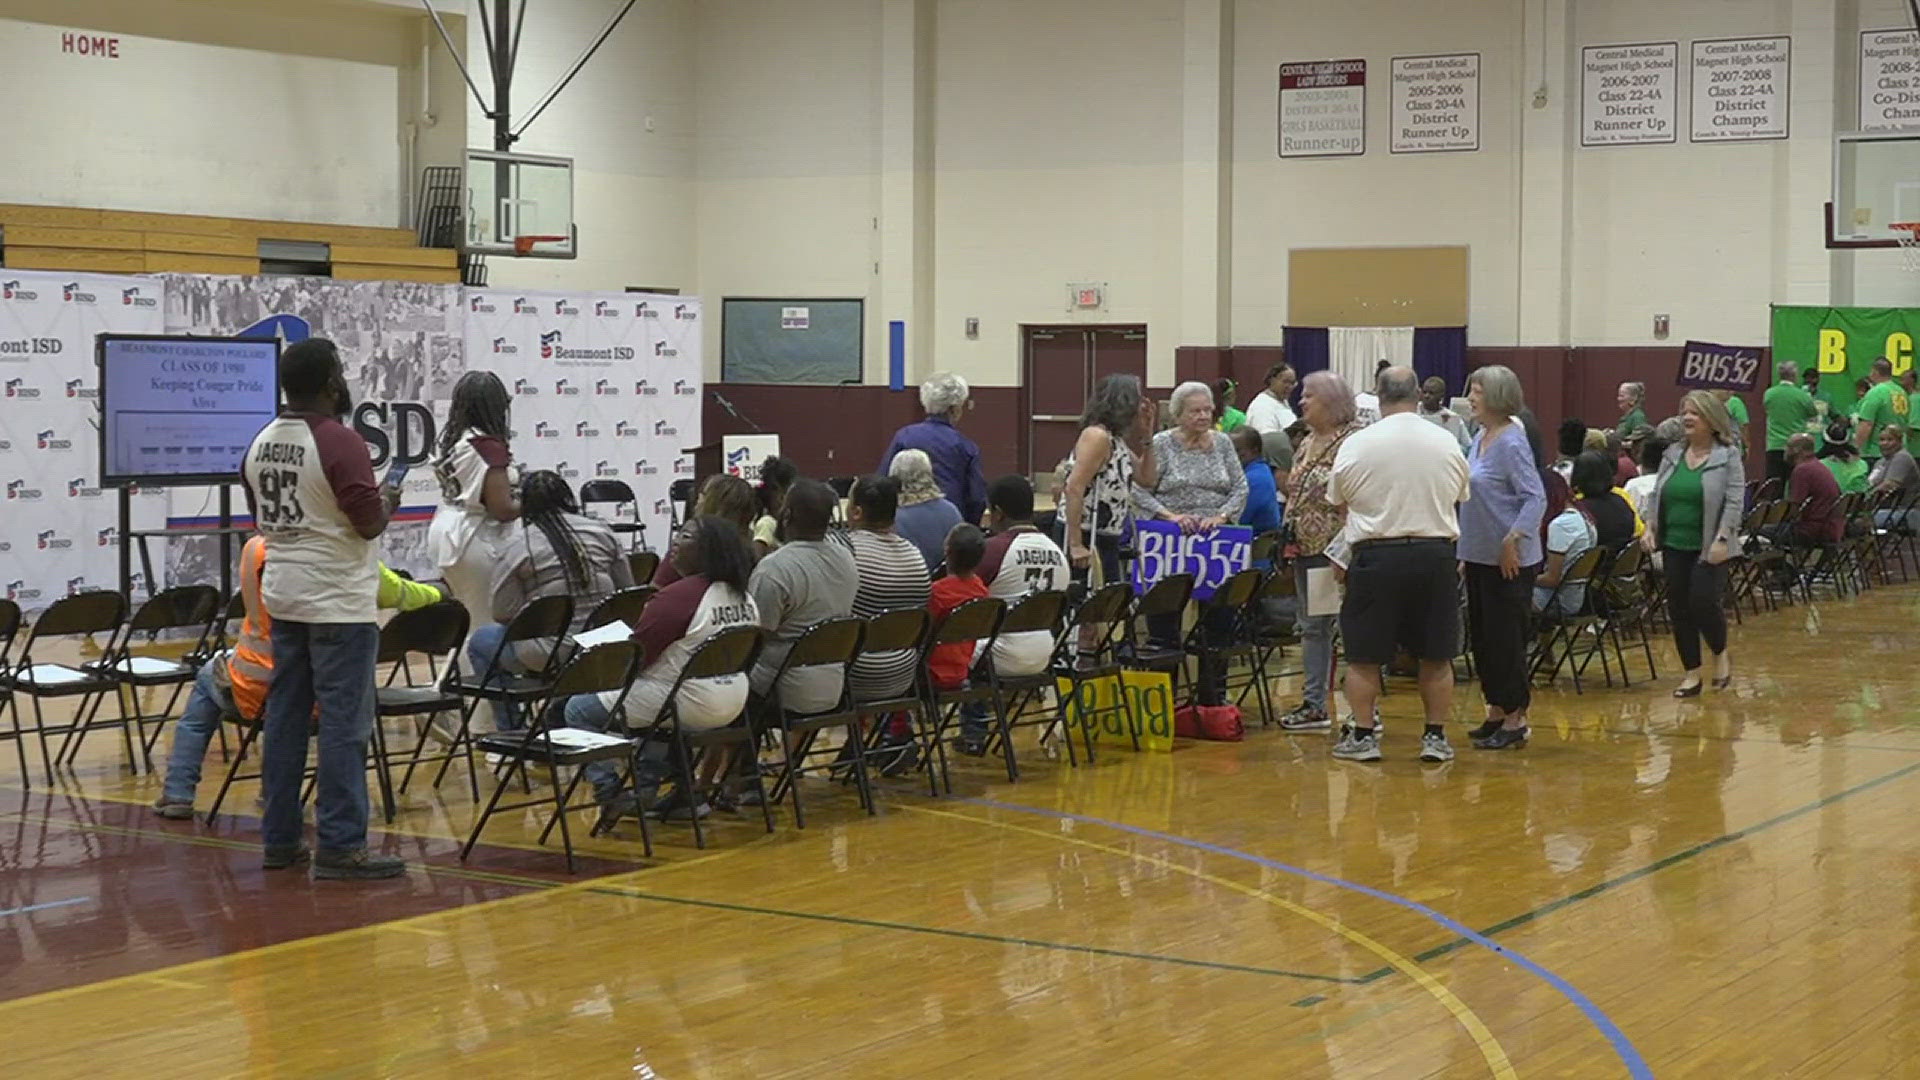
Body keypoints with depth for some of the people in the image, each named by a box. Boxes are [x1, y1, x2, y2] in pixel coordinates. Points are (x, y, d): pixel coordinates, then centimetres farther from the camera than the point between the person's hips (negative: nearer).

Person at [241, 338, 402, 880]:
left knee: (285, 716, 12)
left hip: (283, 598, 8)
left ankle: (280, 840, 16)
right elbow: (369, 524, -15)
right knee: (343, 724, -5)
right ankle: (339, 848, -5)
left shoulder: (261, 444, 7)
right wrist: (388, 502, 5)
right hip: (338, 603, -8)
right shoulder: (339, 443, -16)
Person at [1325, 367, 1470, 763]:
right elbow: (1459, 499, 12)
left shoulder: (1358, 445, -6)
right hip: (1435, 553, 2)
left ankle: (1363, 736, 7)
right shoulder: (1448, 444, 1)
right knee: (1436, 655, 10)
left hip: (1377, 556, -2)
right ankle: (1435, 736, 13)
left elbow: (1337, 501, 5)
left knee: (1364, 655, 6)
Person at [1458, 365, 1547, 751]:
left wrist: (1512, 541, -26)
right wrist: (1465, 552, 18)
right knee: (1481, 636, 14)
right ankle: (1496, 711, 24)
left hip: (1508, 561, -9)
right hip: (1479, 556, 9)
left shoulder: (1512, 444, -16)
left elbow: (1536, 498, -21)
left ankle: (1515, 719, 5)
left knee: (1505, 637, -3)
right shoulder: (1480, 439, 11)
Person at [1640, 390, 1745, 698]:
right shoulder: (1672, 455, 11)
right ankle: (1692, 673, 15)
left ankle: (1721, 654, 16)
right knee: (1679, 609, 5)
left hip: (1708, 549, -5)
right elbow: (1657, 496, 15)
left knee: (1703, 603, -13)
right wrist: (1650, 527, 3)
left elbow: (1734, 502, -12)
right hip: (1674, 546, 6)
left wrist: (1722, 539, -19)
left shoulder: (1728, 457, -5)